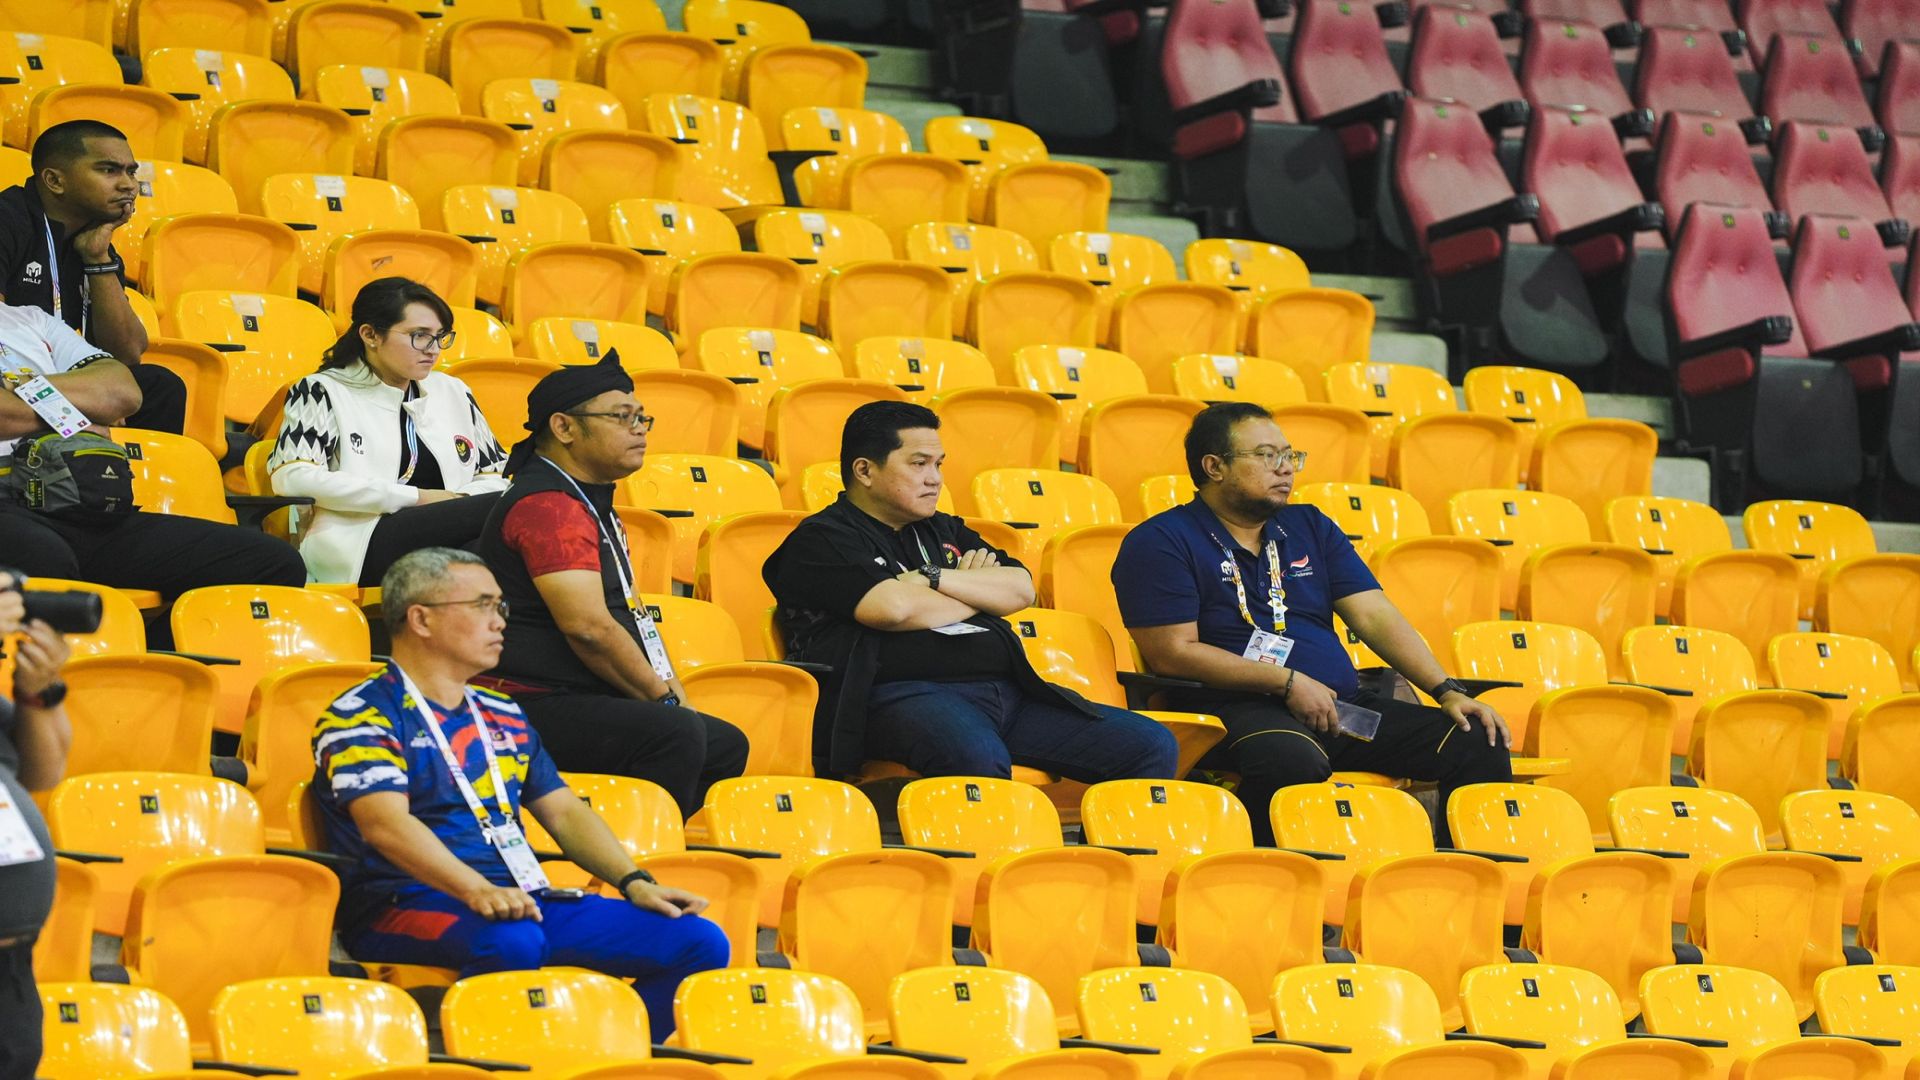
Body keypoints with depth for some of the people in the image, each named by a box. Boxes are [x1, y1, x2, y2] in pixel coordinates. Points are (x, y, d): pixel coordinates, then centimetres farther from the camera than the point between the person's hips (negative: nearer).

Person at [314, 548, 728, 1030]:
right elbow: (386, 823, -19)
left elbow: (563, 811, 24)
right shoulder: (360, 717, -3)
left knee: (700, 941, -7)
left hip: (520, 901, 8)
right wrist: (477, 891, -33)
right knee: (511, 943, -41)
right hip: (411, 904, -8)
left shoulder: (501, 715, 23)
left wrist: (634, 882, 7)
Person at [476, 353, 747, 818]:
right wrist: (665, 699, -12)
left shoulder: (591, 503, 21)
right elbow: (589, 628, -23)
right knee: (674, 736, -31)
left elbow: (632, 616, 24)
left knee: (726, 744, 14)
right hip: (535, 706, -12)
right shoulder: (549, 506, -15)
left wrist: (676, 696, 10)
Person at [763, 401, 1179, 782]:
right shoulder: (821, 540, 5)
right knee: (977, 759, -43)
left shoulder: (944, 531, 29)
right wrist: (979, 592, 8)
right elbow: (892, 608, -12)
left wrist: (933, 578, -1)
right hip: (903, 694, -8)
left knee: (1152, 746, -6)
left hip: (1005, 690, 8)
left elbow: (1020, 590, 15)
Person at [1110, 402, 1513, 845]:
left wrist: (1447, 691, -1)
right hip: (1236, 708, -7)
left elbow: (1375, 617, 14)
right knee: (1292, 760, -42)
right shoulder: (1160, 542, 1)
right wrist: (1287, 683, -13)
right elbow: (1172, 653, -9)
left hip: (1343, 705, 7)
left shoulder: (1310, 528, 21)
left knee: (1479, 744, -11)